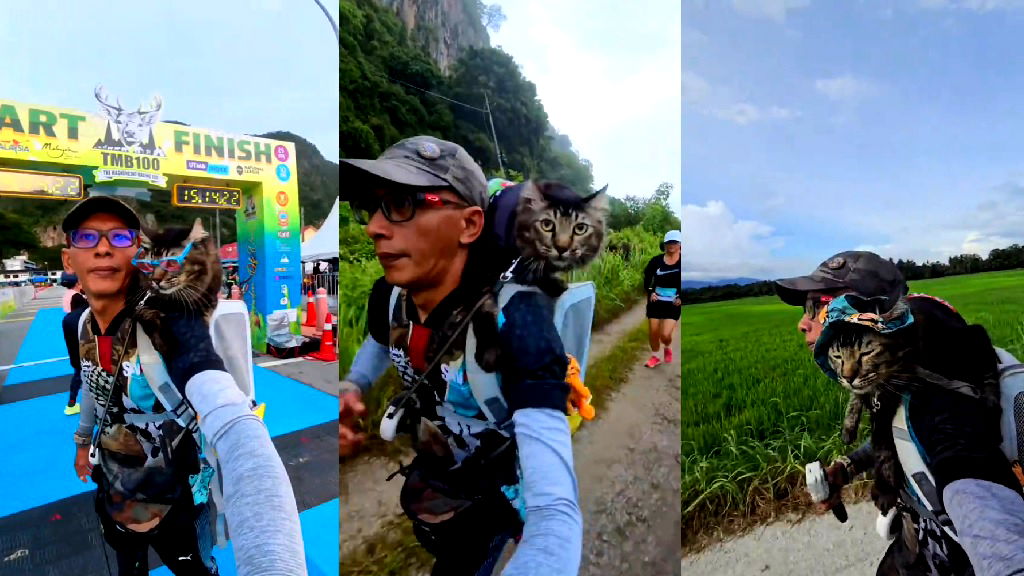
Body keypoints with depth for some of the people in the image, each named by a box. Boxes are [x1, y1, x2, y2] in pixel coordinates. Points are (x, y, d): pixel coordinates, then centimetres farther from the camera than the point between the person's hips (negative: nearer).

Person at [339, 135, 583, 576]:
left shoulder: (515, 321, -38)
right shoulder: (388, 296, -18)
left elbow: (557, 515, -46)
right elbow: (377, 346, 8)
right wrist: (350, 391, -13)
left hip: (504, 495, -5)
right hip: (438, 475, 5)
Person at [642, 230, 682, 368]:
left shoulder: (683, 261, -7)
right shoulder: (657, 260, -2)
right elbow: (647, 277, 9)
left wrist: (681, 298, -10)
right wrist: (650, 292, -4)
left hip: (673, 304, -2)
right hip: (655, 302, 2)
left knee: (665, 335, -10)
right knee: (653, 332, 8)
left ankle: (668, 348, 26)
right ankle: (655, 357, 32)